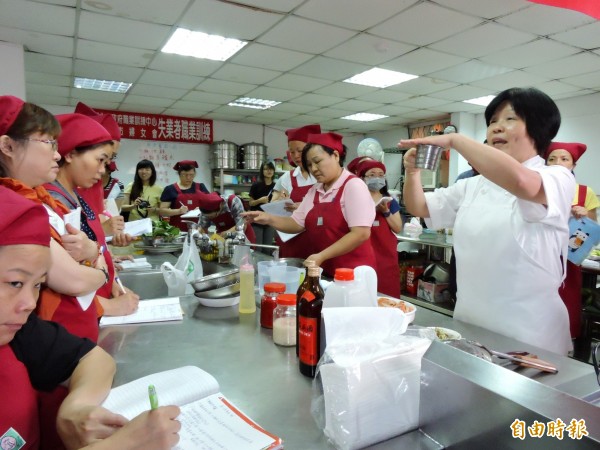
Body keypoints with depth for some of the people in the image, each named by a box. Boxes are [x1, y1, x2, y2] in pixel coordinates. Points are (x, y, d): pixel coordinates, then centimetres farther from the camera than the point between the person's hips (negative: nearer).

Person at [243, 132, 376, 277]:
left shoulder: (353, 185, -12)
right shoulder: (314, 190, 9)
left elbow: (361, 233, -20)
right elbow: (297, 223, 9)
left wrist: (321, 256, -22)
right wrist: (269, 219, -8)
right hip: (323, 271, 6)